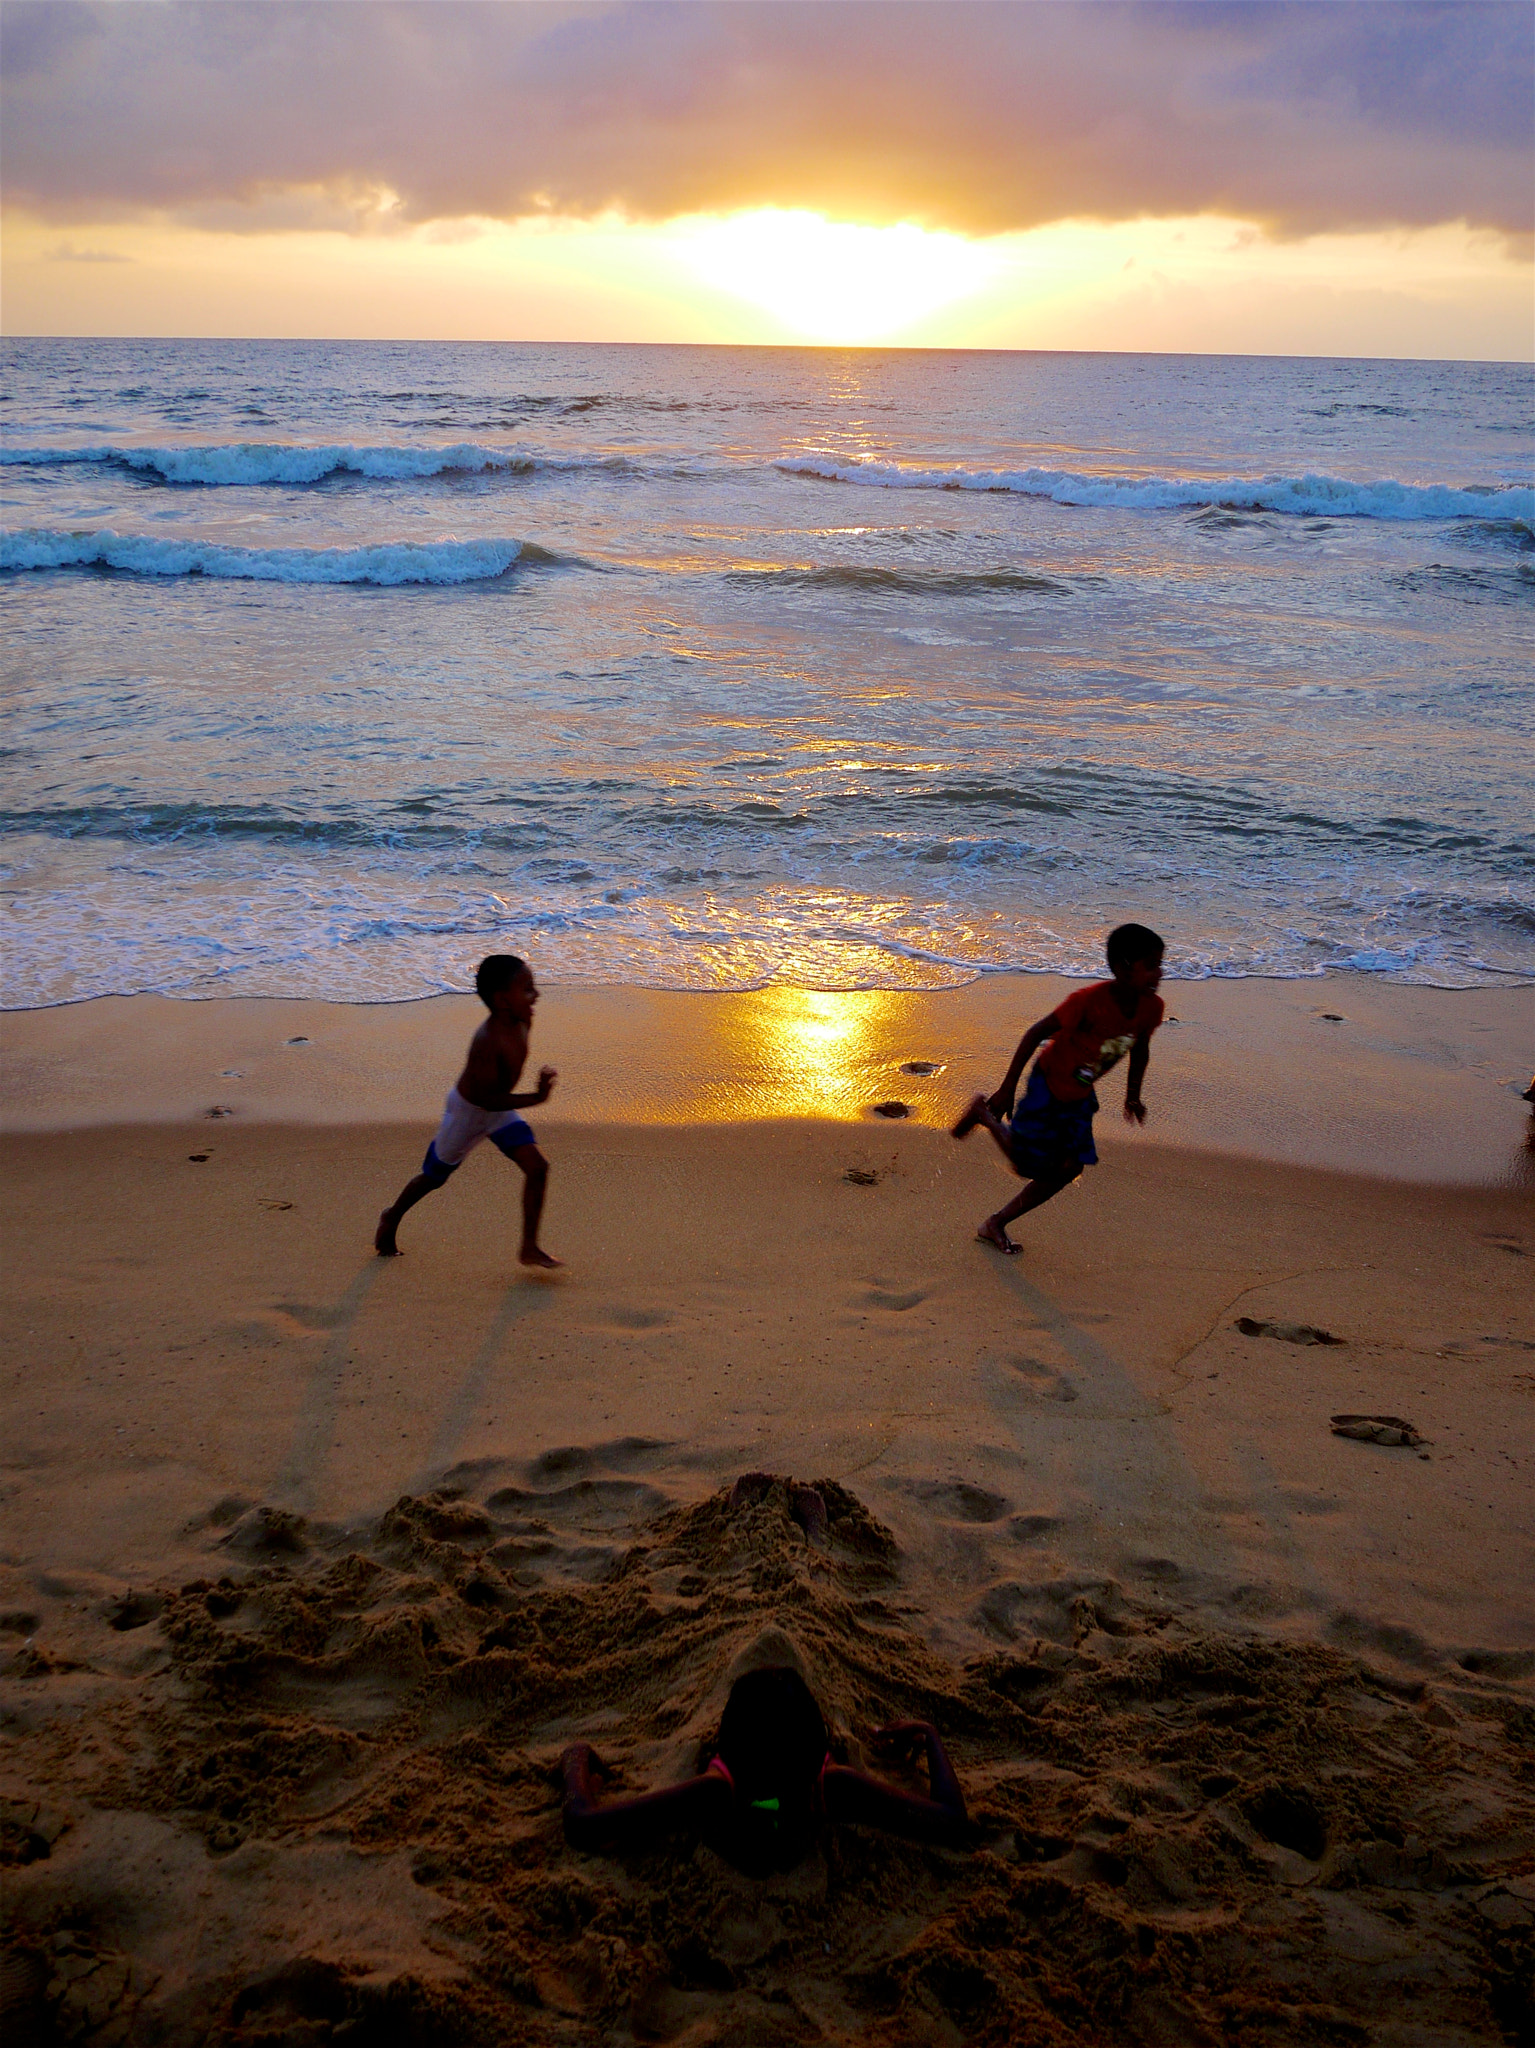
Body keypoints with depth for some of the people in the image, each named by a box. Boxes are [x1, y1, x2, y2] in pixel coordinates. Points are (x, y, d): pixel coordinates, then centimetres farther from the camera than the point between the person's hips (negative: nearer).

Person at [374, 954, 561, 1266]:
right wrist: (536, 1097, -42)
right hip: (467, 1110, -7)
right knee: (434, 1177, 14)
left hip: (500, 1110, 7)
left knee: (537, 1167, -9)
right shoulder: (487, 1041, -38)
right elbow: (486, 1098, -37)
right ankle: (391, 1218, 43)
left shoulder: (523, 1022, -13)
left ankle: (530, 1247, -1)